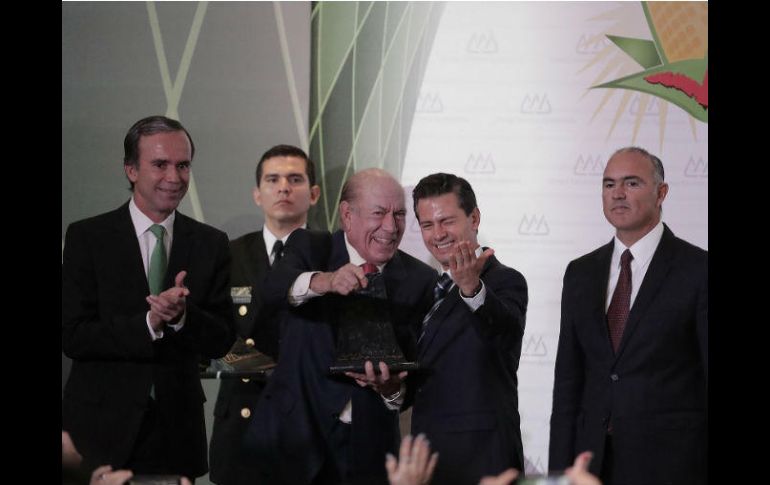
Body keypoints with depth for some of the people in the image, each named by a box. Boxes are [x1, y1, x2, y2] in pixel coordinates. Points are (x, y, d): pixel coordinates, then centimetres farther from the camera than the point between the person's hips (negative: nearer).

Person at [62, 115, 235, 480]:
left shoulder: (211, 244, 5)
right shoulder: (86, 237, -3)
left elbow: (221, 342, 0)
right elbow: (72, 336, -11)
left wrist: (182, 315, -20)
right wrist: (149, 323, -23)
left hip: (177, 433, 3)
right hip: (101, 432, -2)